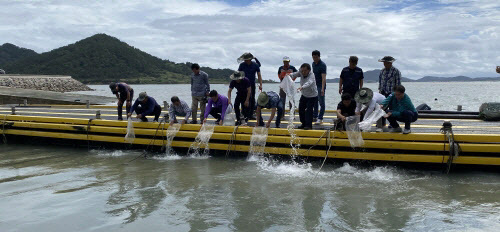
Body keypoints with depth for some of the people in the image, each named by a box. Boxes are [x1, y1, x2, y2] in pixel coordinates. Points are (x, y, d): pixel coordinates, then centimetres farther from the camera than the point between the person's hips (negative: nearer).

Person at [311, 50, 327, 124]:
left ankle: (320, 118, 0)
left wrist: (322, 89, -33)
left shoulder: (322, 65, -16)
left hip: (320, 86, -8)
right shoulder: (313, 63, 8)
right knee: (314, 102, 13)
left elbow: (323, 78, -24)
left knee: (321, 103, -4)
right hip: (314, 85, 8)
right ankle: (315, 117, 22)